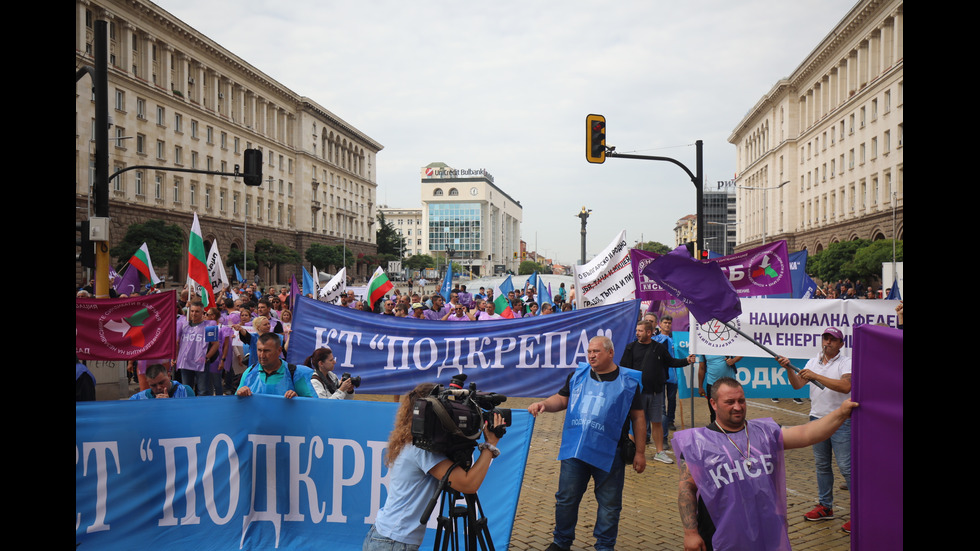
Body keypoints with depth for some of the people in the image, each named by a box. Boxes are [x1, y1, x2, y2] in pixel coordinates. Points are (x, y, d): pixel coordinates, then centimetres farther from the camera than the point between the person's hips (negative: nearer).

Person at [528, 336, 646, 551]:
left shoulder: (628, 382, 0)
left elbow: (638, 417, 3)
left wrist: (640, 452, 1)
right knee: (566, 499, 11)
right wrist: (543, 404, -7)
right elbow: (562, 399, 15)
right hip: (574, 450, 3)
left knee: (609, 505, 8)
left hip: (609, 454, -2)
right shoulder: (578, 375, 9)